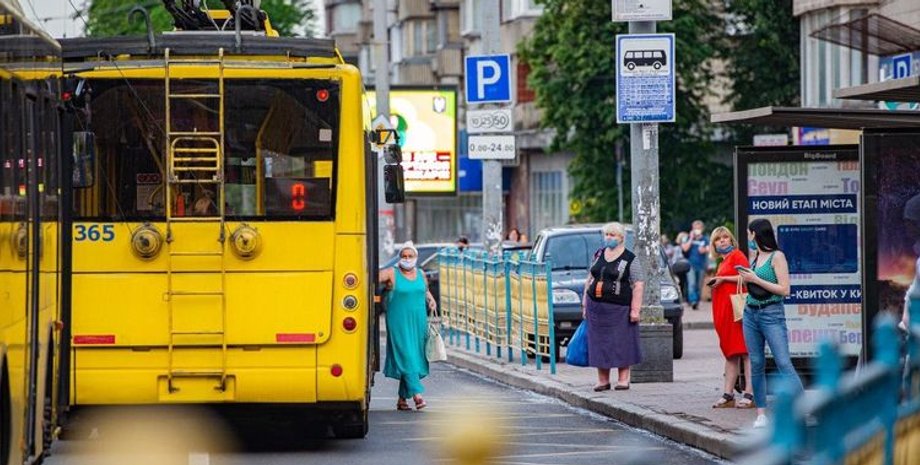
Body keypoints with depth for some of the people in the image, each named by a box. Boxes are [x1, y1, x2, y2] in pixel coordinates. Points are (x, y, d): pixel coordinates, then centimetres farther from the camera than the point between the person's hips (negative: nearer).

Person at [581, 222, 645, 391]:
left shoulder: (630, 259, -4)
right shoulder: (599, 255, 13)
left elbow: (638, 285, -8)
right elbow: (590, 279, 19)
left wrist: (635, 309, -15)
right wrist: (585, 302, 15)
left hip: (619, 308, -5)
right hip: (596, 307, 5)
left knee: (621, 344, -2)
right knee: (599, 344, 4)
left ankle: (623, 379, 4)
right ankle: (603, 380, 9)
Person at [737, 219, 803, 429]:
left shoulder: (777, 256, -7)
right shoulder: (755, 256, 13)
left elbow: (784, 289, -13)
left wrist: (756, 279, -13)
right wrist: (746, 278, 8)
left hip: (772, 314, -7)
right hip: (751, 313, 7)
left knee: (784, 363, -14)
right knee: (756, 364, 5)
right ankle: (761, 414, 8)